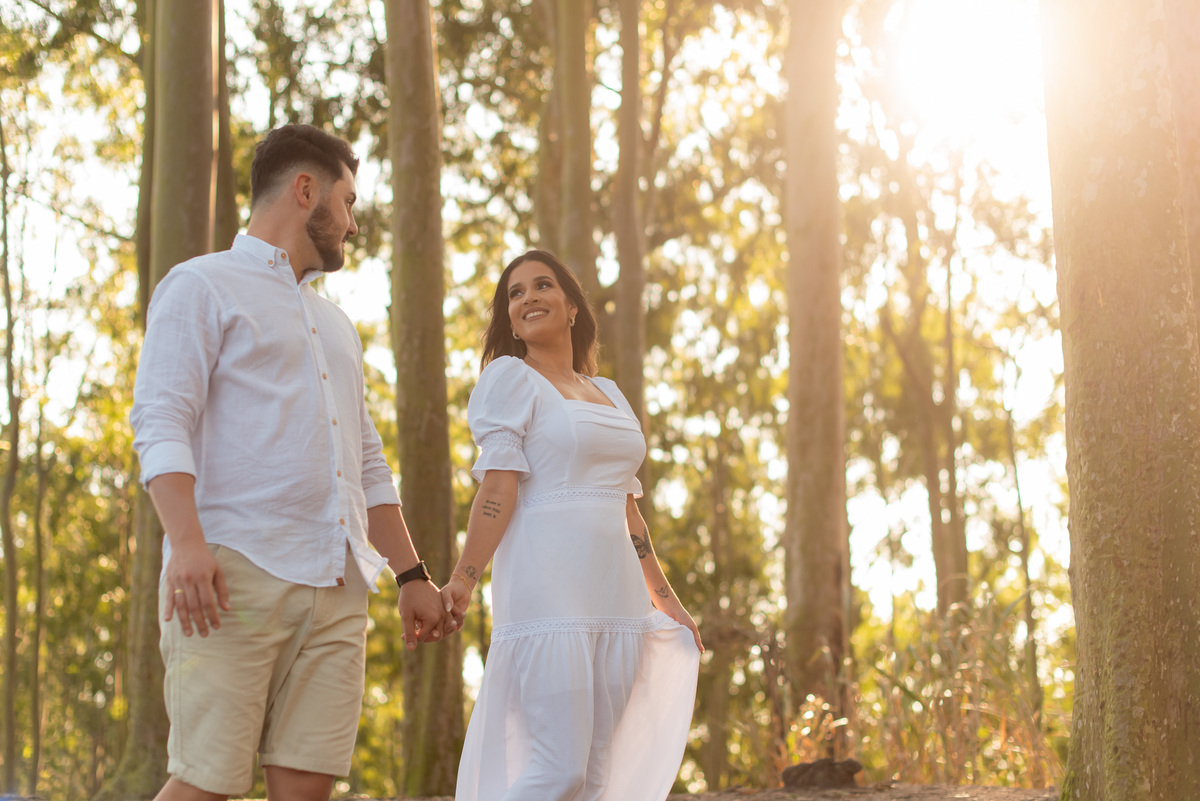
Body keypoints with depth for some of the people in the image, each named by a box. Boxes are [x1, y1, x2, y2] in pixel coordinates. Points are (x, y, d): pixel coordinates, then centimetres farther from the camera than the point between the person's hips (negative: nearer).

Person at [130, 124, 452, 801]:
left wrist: (412, 574, 21)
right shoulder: (204, 287, 6)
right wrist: (187, 542, -22)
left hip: (337, 586, 6)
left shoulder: (336, 325, 29)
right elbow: (161, 421, -7)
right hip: (234, 571, -6)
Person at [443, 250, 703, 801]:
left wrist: (667, 601, 25)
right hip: (548, 590, -7)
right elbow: (498, 491, -7)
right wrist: (462, 580, -19)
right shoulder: (511, 378, 3)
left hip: (615, 597, 7)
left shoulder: (609, 394, 22)